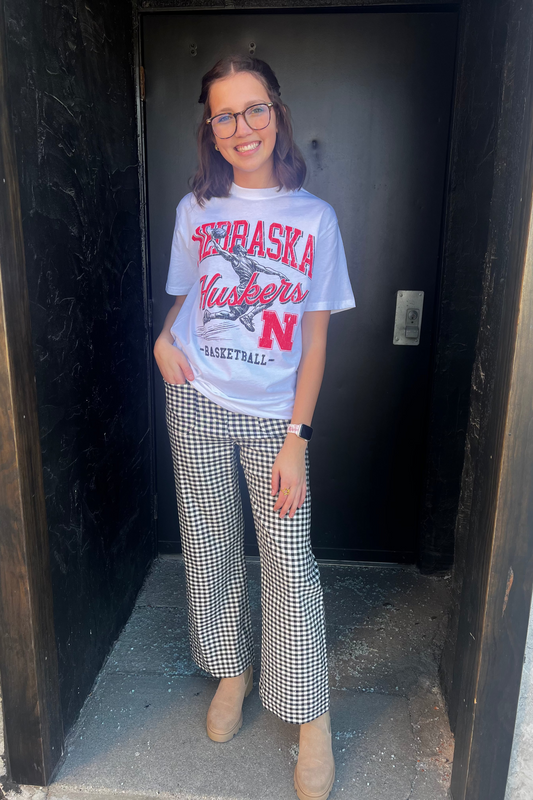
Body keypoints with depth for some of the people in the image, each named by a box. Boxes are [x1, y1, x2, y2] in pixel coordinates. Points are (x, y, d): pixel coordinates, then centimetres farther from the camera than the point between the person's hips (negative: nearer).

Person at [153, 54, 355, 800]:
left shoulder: (314, 217, -3)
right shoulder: (195, 208, 3)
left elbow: (315, 338, -4)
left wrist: (296, 439, -10)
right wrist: (165, 337, -7)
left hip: (275, 416, -2)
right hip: (198, 404, 2)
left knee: (290, 562, 1)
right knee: (211, 546, 13)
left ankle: (312, 719, 22)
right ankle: (232, 670, 38)